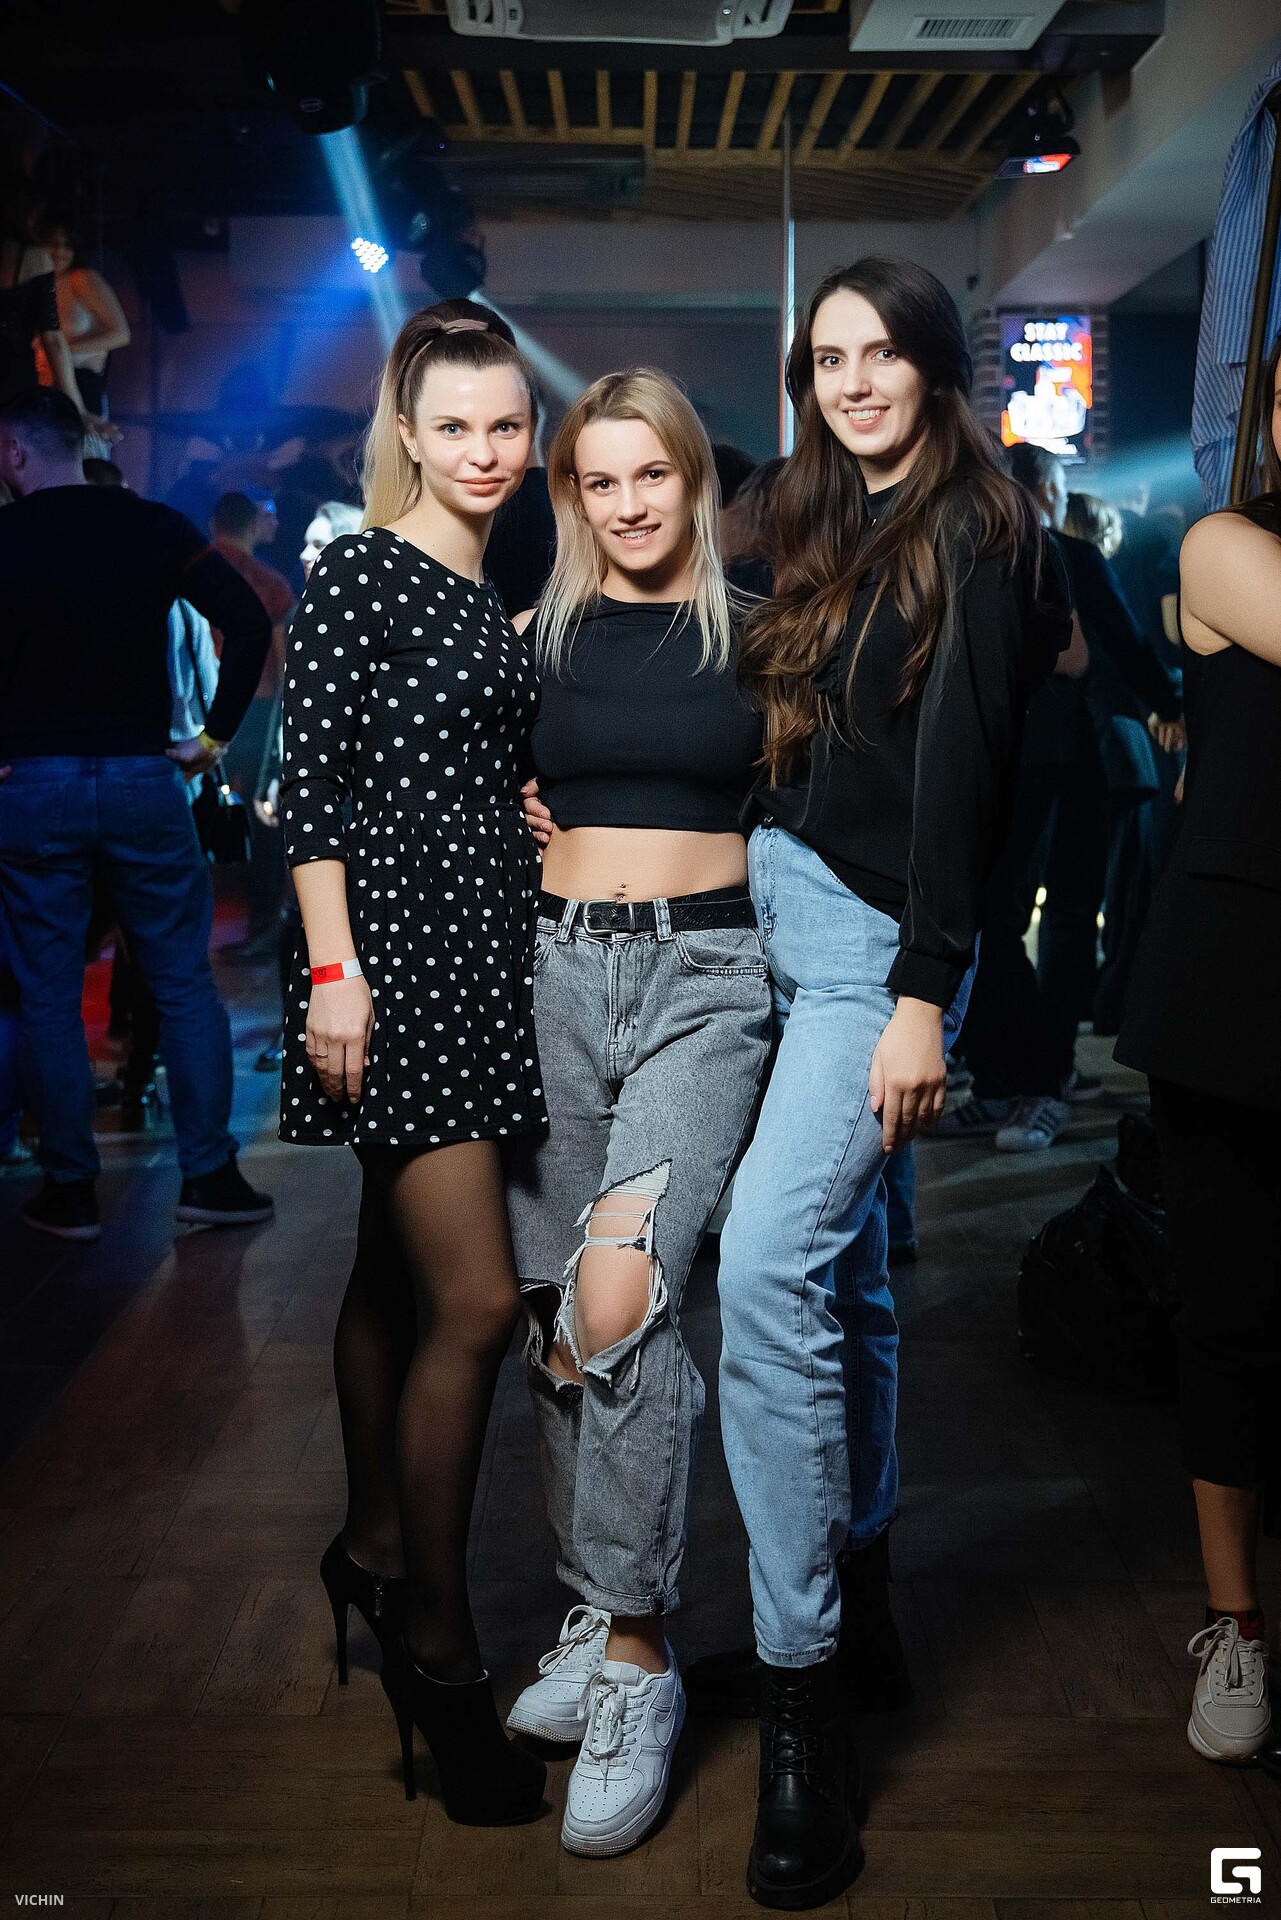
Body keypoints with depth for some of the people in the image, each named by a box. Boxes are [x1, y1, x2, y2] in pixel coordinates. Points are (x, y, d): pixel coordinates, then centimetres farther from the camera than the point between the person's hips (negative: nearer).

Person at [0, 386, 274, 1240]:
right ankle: (210, 1174, 10)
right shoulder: (153, 526, 2)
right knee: (185, 983, 9)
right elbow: (249, 621, -6)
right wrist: (217, 733, 0)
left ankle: (71, 1191, 14)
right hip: (142, 778, 1)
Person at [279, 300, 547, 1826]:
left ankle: (375, 1548, 32)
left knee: (396, 1269, 17)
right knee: (476, 1297, -9)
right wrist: (334, 969, -16)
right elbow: (312, 786, -11)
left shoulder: (506, 593, 16)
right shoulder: (357, 573, -6)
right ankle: (436, 1643, 5)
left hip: (488, 955, 7)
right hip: (394, 951, -7)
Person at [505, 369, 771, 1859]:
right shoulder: (543, 634, 11)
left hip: (706, 976, -3)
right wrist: (531, 818, 5)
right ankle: (600, 1609, 22)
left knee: (619, 1287, -21)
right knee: (552, 1299, 4)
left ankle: (634, 1653, -7)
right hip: (560, 966, 4)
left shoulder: (754, 628, 5)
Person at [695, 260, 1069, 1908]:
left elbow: (957, 773, -14)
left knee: (769, 1264, -19)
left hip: (874, 940, -8)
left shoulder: (972, 539, -6)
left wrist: (922, 995, -19)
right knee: (841, 1274, 12)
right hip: (776, 905, 8)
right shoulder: (829, 531, 17)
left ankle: (804, 1691, -9)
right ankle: (853, 1611, 25)